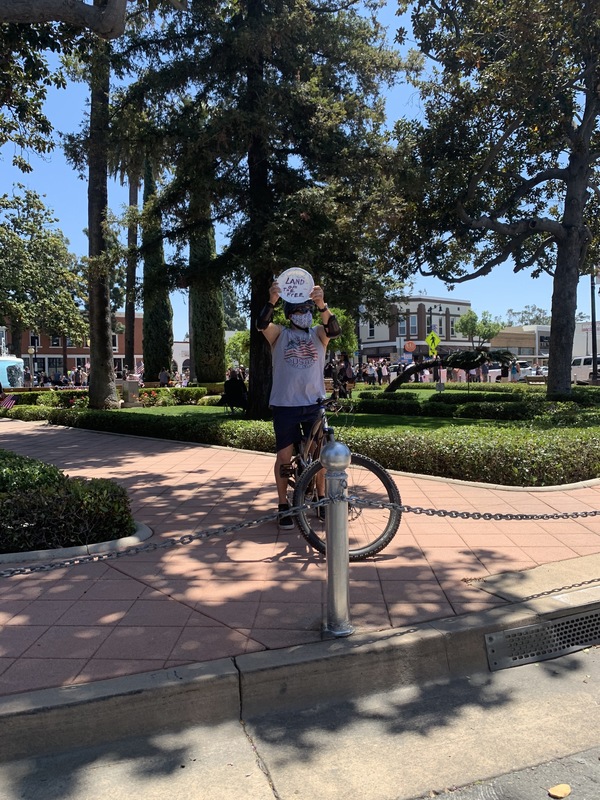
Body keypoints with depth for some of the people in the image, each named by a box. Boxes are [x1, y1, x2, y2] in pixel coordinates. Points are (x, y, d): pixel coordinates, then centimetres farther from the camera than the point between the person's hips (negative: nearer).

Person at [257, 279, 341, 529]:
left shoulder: (318, 333, 7)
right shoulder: (279, 334, 4)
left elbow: (334, 330, -15)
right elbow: (262, 324, -17)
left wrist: (322, 305, -34)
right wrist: (272, 301, -37)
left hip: (314, 404, 2)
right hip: (285, 405, -2)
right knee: (285, 455, 3)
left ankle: (321, 501, 25)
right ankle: (284, 506, 14)